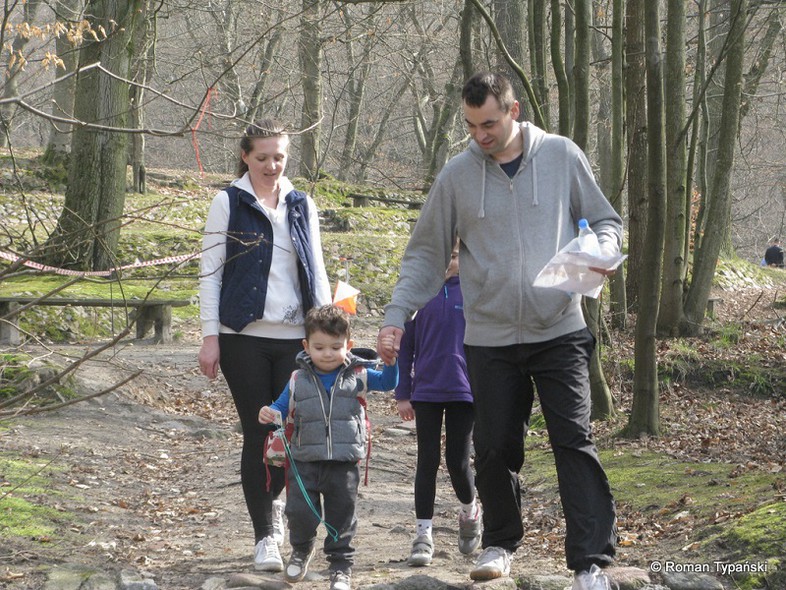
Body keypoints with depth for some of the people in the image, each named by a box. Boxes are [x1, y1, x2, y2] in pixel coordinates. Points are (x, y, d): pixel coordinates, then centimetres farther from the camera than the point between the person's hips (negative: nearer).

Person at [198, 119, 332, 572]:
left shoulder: (302, 206, 13)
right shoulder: (229, 204, 2)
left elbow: (317, 272, 17)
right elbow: (210, 272, 0)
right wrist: (210, 337, -5)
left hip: (294, 337, 3)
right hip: (245, 336, -3)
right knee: (258, 433, -3)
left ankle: (272, 499, 32)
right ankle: (265, 535, 4)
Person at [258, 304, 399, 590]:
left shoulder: (356, 376, 1)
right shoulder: (298, 380, 3)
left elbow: (387, 382, -2)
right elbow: (282, 409, 8)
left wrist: (390, 361, -21)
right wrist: (268, 414, -14)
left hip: (344, 463, 0)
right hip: (305, 461, 1)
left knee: (341, 516, 6)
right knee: (299, 512, -1)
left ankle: (341, 566, 21)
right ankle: (302, 550, 29)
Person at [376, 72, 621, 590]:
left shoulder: (562, 156, 0)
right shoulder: (457, 175, 1)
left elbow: (605, 220, 9)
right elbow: (425, 256, 7)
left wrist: (603, 251, -14)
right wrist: (397, 317, -4)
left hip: (560, 332, -1)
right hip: (490, 339, 1)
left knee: (575, 441, -8)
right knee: (495, 448, 6)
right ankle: (501, 542, 28)